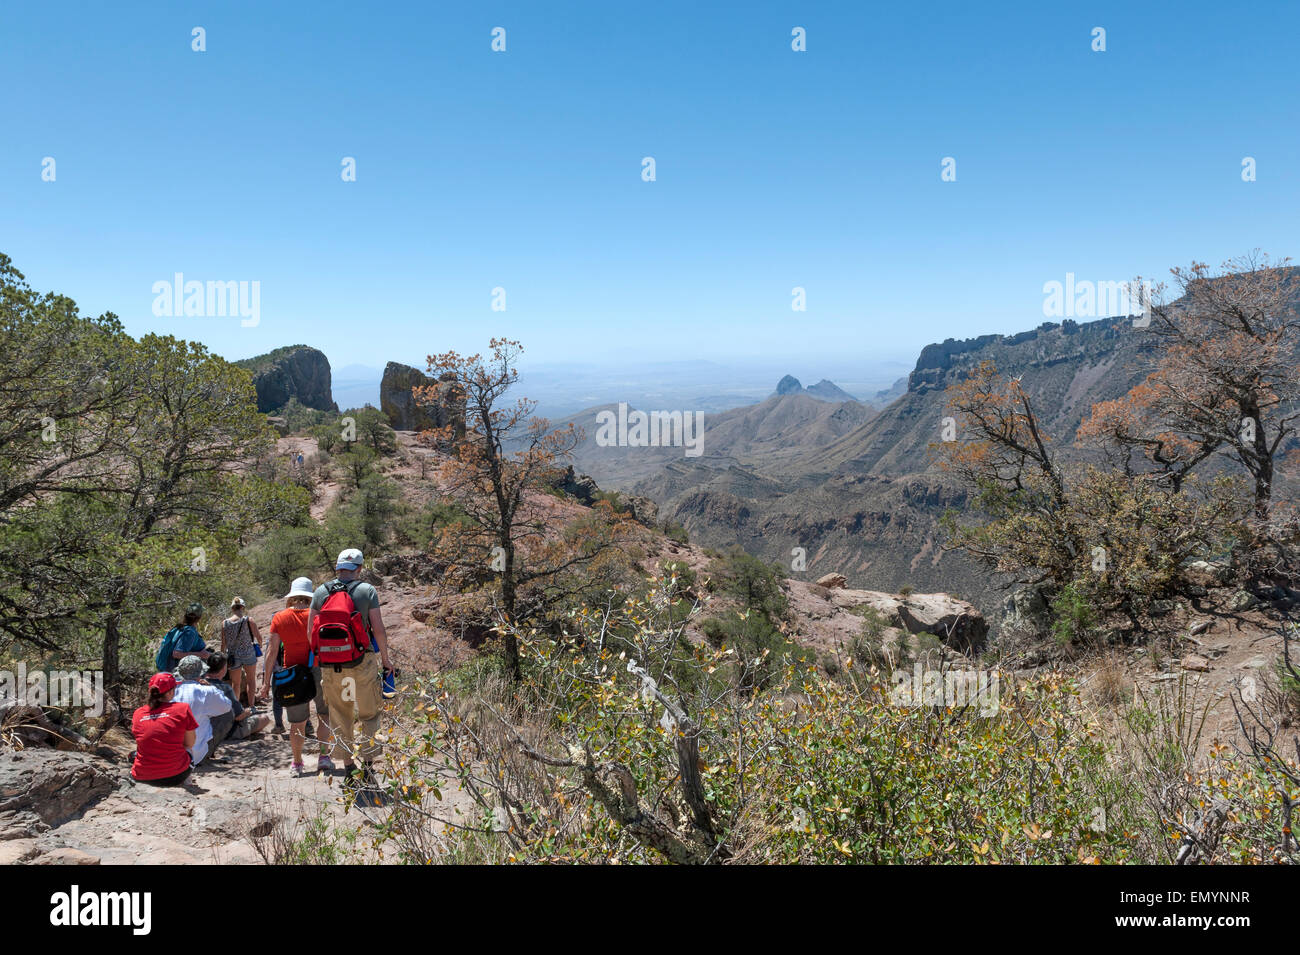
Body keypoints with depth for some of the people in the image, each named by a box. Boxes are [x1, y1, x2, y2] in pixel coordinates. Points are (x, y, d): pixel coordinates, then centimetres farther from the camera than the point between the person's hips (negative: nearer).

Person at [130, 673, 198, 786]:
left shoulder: (137, 713, 2)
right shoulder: (183, 709, -8)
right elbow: (190, 743, 0)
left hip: (143, 777, 3)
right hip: (174, 776, -3)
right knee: (187, 751, 31)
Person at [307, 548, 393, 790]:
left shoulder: (321, 591, 5)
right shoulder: (367, 590, -3)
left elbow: (310, 630, 6)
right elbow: (378, 629, -5)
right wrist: (385, 659, 6)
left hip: (330, 665, 3)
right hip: (361, 661, -3)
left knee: (339, 717, 13)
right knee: (369, 715, 11)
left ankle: (349, 768, 17)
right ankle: (368, 766, 5)